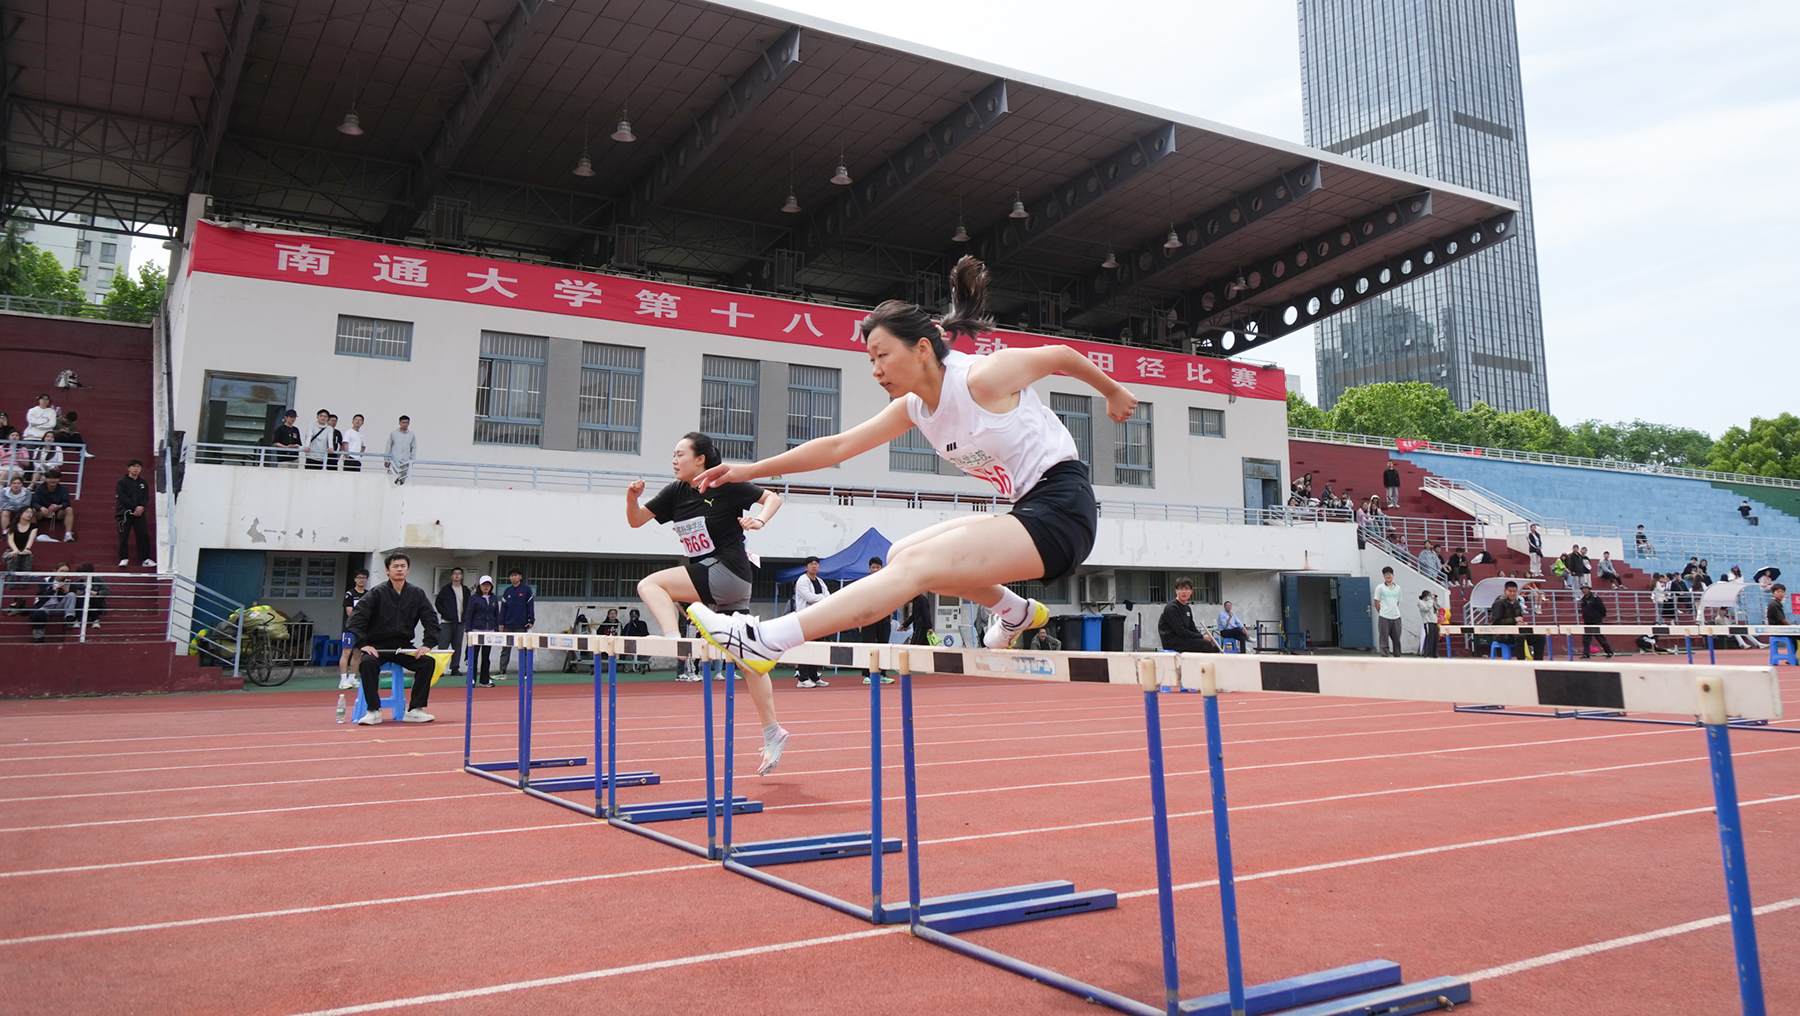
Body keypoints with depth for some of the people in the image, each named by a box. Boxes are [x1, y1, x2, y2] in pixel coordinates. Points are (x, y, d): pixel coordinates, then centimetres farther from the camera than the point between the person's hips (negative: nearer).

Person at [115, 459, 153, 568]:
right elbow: (122, 497, -7)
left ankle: (145, 559, 2)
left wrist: (141, 507, -14)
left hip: (140, 513, 3)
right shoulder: (122, 482, 4)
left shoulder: (143, 483, 15)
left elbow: (146, 497, 6)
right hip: (125, 513, -3)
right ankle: (123, 559, 4)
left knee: (143, 535, -2)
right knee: (123, 536, -2)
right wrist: (135, 507, -16)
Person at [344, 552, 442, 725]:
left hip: (403, 647, 3)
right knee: (367, 662, -34)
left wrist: (428, 644, -9)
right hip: (378, 646, -3)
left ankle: (415, 710, -13)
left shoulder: (417, 594, 4)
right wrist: (362, 644, -19)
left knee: (428, 661, -20)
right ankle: (373, 711, -24)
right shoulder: (377, 593, -4)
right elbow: (356, 618, -8)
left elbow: (431, 619, 4)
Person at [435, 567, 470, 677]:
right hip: (446, 622, -3)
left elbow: (469, 605, 13)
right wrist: (445, 613, -10)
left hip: (460, 622, 3)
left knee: (457, 646, 5)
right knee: (443, 645, -6)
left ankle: (455, 668, 11)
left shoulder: (466, 590, 9)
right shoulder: (446, 589, 0)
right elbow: (438, 603, 0)